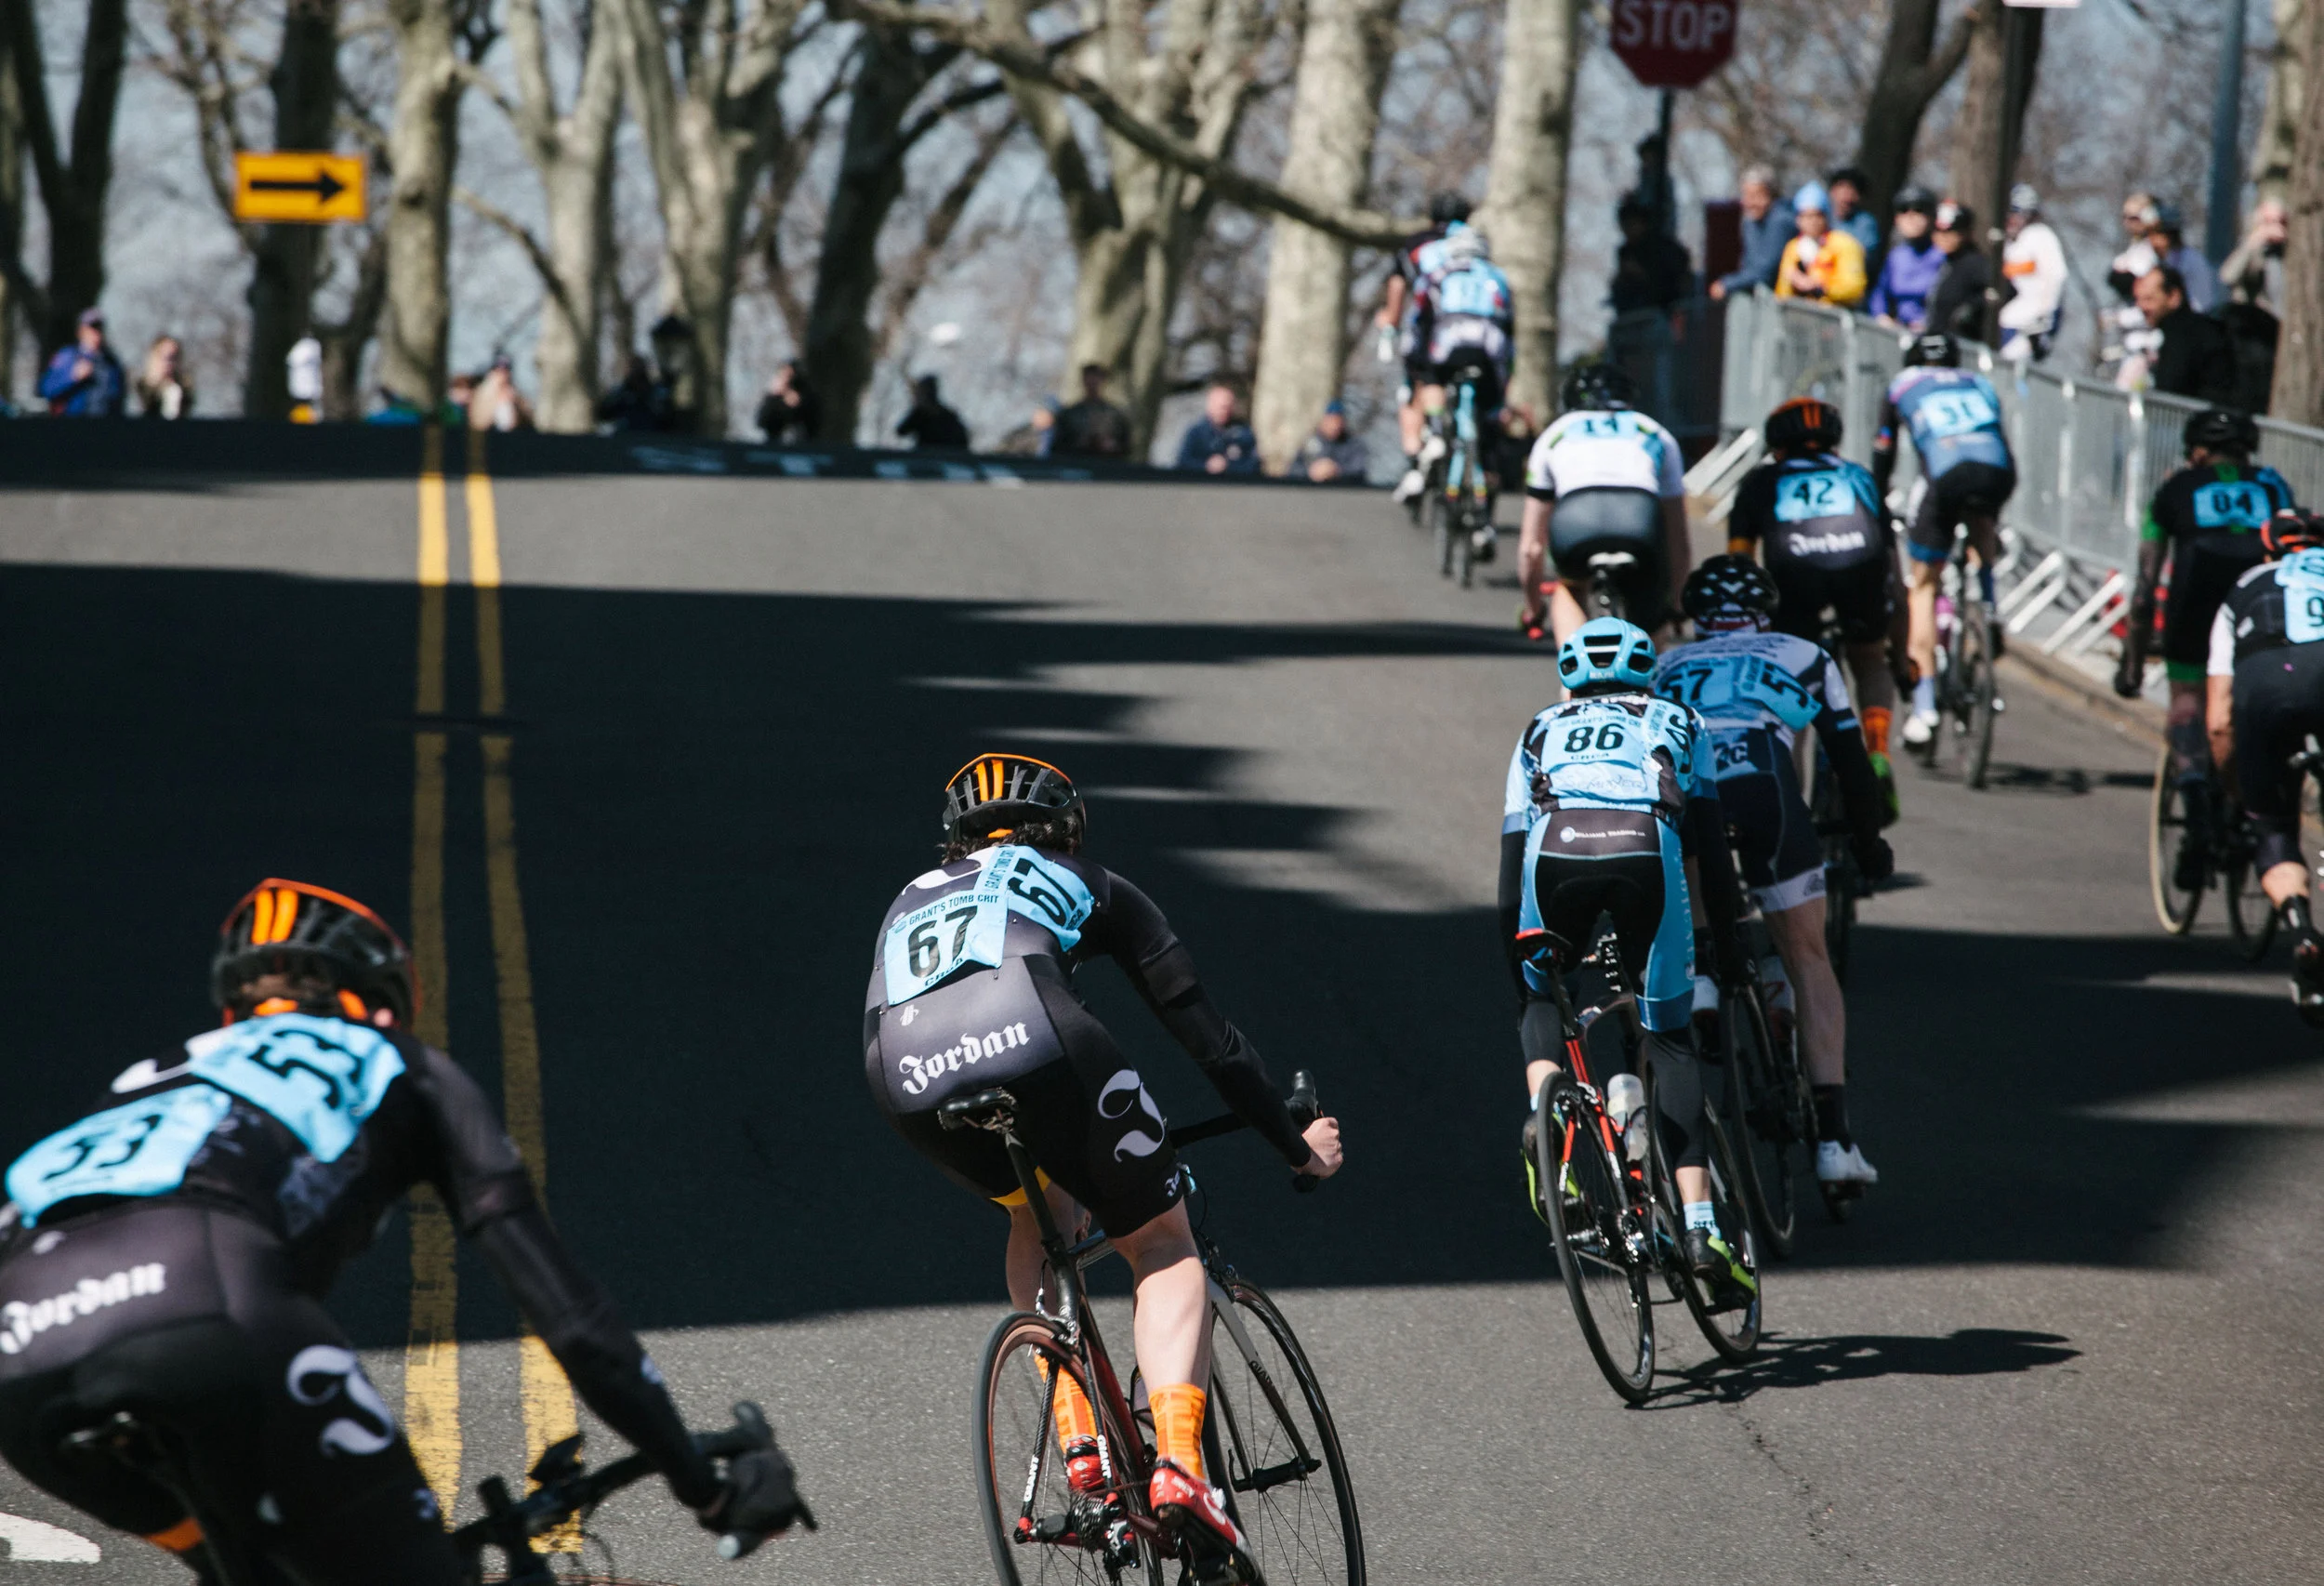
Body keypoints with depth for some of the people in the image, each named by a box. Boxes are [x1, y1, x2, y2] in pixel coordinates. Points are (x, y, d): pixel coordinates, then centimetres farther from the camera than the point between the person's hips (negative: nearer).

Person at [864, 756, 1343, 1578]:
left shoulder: (912, 901, 41)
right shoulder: (1090, 887, 32)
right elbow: (1205, 1032, 32)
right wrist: (1294, 1144, 43)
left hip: (905, 1076, 3)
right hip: (1033, 1039, -3)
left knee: (1041, 1215, 33)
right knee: (1164, 1245, 16)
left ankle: (1080, 1449, 19)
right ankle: (1178, 1462, -7)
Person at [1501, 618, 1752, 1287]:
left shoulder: (1542, 733, 36)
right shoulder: (1675, 723, 34)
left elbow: (1512, 853, 31)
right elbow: (1708, 838, 26)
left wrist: (1515, 969, 33)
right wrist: (1726, 937, 30)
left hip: (1556, 851, 1)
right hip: (1646, 851, -1)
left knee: (1540, 992, 29)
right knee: (1670, 1041, 11)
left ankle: (1544, 1099, -4)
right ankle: (1700, 1225, -2)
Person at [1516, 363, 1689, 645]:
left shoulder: (1555, 435, 37)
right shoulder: (1656, 434, 38)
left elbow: (1531, 546, 41)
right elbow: (1679, 544, 43)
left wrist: (1532, 610, 55)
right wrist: (1674, 604, 58)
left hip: (1574, 520, 0)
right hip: (1641, 523, 0)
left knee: (1570, 589, 32)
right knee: (1647, 621, 28)